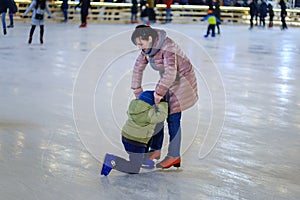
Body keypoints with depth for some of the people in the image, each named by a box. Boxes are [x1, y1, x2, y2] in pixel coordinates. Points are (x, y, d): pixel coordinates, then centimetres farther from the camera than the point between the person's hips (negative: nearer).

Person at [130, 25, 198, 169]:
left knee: (173, 118, -9)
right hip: (168, 81, 8)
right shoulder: (147, 48, -5)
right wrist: (137, 90, 2)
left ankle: (174, 156, -1)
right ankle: (155, 149, 17)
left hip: (182, 80, -8)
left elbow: (171, 72, -40)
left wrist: (159, 92, -37)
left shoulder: (167, 47, -32)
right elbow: (138, 68, 4)